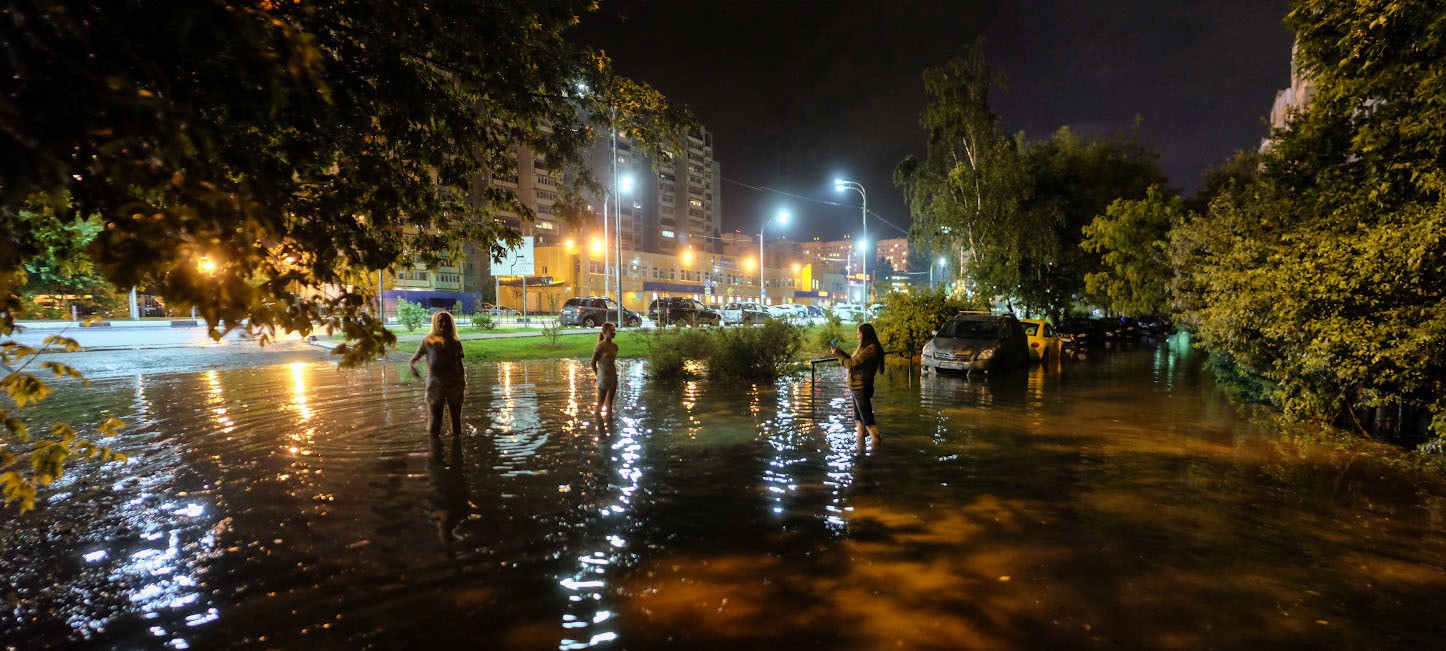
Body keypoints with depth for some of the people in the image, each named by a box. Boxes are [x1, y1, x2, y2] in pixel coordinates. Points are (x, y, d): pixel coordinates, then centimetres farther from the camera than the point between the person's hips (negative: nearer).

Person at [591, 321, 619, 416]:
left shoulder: (614, 346, 4)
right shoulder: (600, 346, -14)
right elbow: (593, 363, -8)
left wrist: (614, 372, 8)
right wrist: (598, 376, -2)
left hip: (613, 376, 6)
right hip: (603, 377, -6)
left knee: (609, 403, 14)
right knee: (600, 403, 3)